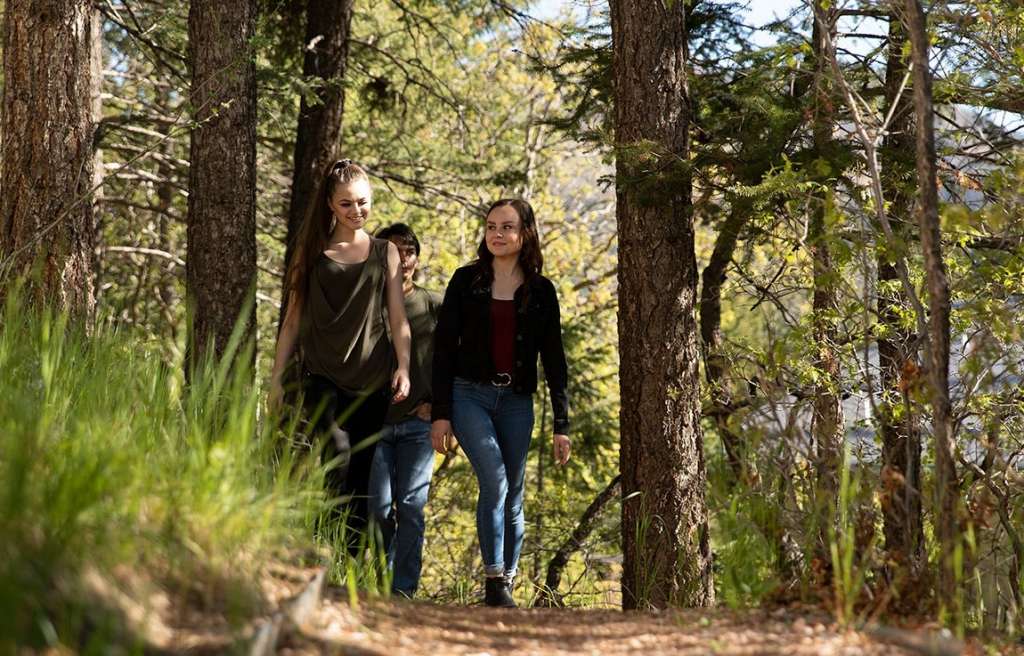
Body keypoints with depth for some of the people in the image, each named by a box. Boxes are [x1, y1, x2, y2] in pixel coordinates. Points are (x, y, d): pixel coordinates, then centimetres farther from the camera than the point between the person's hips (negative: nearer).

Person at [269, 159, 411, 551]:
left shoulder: (385, 253, 13)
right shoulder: (312, 252, 11)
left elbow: (397, 318, 9)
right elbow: (293, 318, 12)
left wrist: (403, 368, -7)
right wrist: (276, 378, 6)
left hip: (372, 380, 2)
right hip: (323, 375, -2)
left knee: (360, 475, 1)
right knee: (338, 450, -24)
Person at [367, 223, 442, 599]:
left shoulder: (434, 306, 6)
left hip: (417, 423, 0)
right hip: (374, 422, 0)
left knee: (411, 507, -7)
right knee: (379, 508, -5)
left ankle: (404, 590, -3)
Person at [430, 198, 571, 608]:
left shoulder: (540, 291, 6)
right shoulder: (466, 281, 3)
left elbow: (554, 360, 7)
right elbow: (443, 348, 2)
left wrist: (562, 425, 3)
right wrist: (440, 414, -5)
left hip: (517, 401, 2)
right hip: (470, 394, -2)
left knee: (513, 498, 5)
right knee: (494, 481, -20)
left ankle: (507, 583, 15)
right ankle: (494, 582, -18)